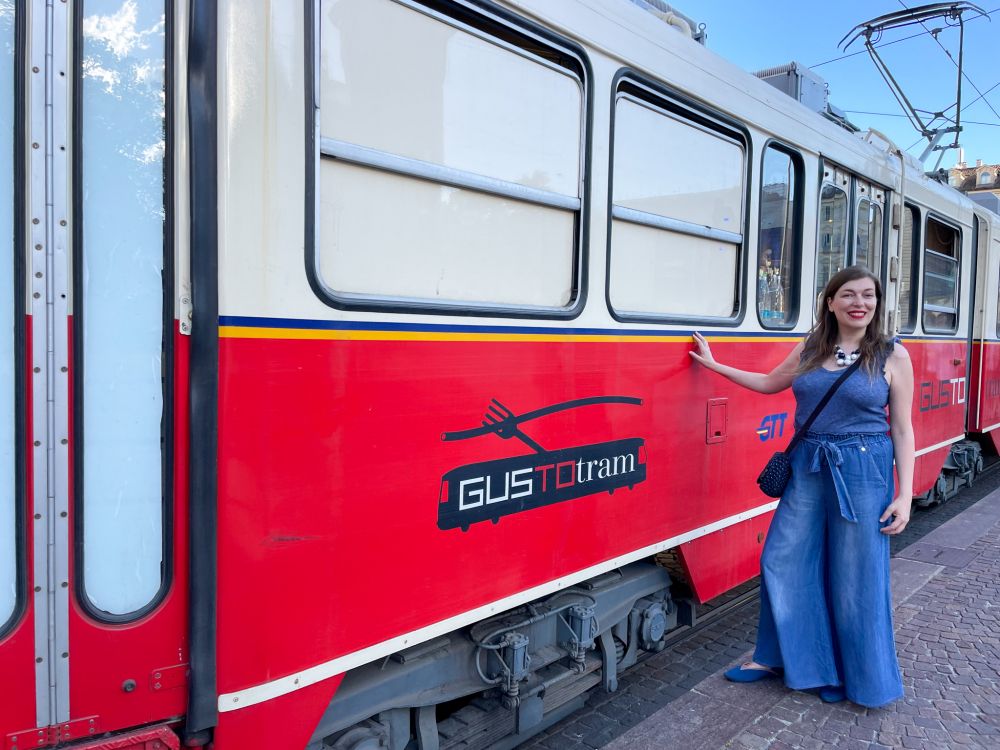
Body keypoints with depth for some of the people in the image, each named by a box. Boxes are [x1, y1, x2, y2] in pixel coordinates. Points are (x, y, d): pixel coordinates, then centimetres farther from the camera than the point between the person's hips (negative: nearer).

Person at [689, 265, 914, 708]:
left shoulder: (892, 356, -3)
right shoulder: (809, 350, 6)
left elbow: (902, 430, -2)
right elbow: (769, 383, 22)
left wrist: (904, 495, -8)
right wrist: (714, 364, 19)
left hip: (862, 472, -4)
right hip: (808, 469, 4)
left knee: (854, 579, 6)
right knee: (783, 563, 8)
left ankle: (857, 677, 27)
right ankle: (779, 658, 27)